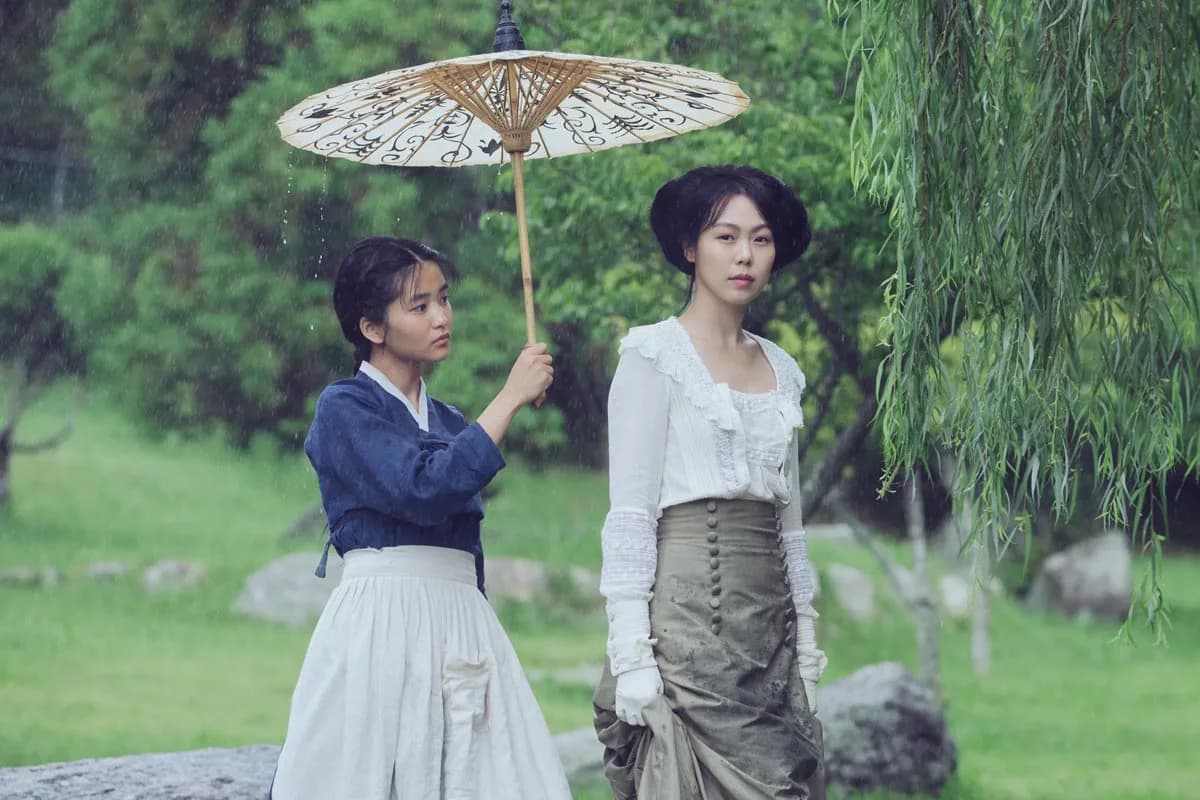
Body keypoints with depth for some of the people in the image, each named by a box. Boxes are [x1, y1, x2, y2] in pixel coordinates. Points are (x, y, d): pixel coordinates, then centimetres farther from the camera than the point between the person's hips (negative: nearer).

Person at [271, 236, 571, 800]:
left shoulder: (450, 424, 19)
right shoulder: (344, 409, -2)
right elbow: (423, 490, -17)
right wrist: (509, 399, -11)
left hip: (464, 624, 6)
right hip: (380, 621, -6)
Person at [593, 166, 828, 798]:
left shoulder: (780, 371, 17)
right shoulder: (655, 359, -1)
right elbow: (629, 515, -7)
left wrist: (807, 650, 13)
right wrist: (630, 653, -14)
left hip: (770, 612, 6)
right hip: (690, 599, -6)